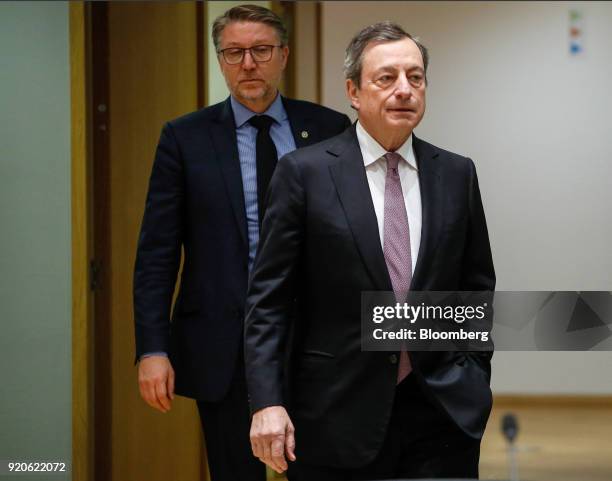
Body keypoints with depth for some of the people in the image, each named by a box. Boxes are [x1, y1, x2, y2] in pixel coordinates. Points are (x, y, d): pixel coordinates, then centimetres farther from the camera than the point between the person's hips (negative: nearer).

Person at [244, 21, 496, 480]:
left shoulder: (456, 174, 7)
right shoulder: (304, 171, -3)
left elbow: (477, 289, 14)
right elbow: (268, 300, -5)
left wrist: (474, 383, 9)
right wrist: (267, 403, -12)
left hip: (443, 415, 2)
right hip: (338, 414, -2)